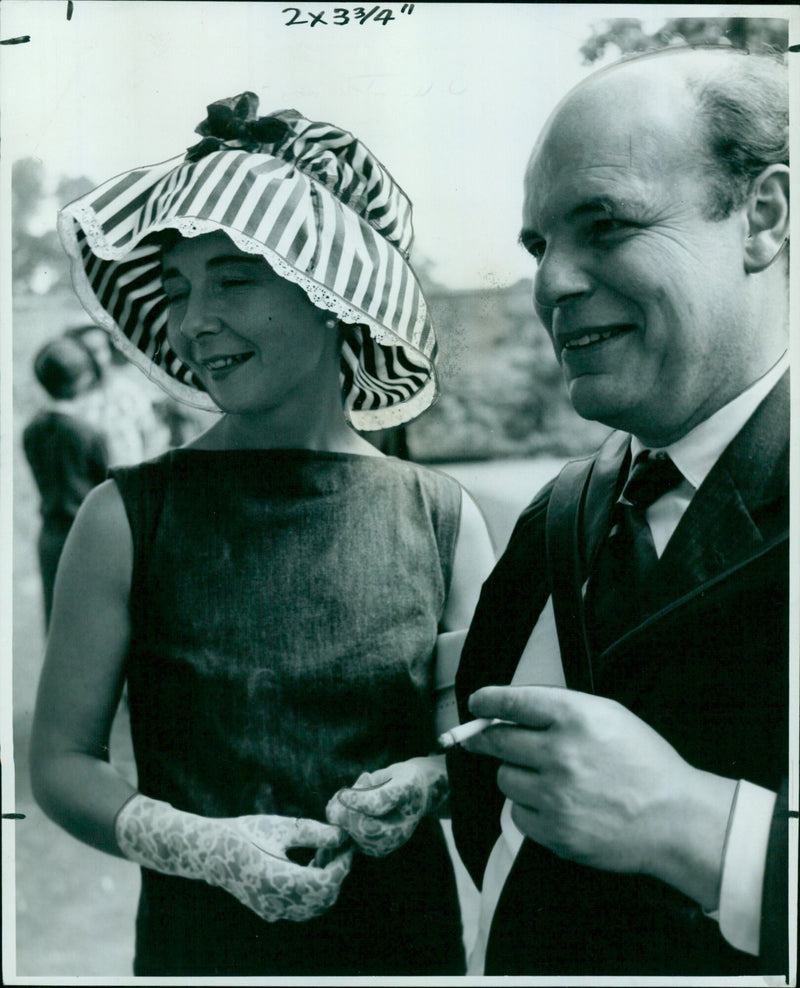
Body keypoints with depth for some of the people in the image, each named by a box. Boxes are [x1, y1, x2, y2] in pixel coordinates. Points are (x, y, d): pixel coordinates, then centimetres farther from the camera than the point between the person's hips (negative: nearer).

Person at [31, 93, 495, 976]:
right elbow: (60, 760, -6)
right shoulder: (128, 519, -9)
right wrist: (201, 845, -20)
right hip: (200, 943, -1)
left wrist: (429, 782, -16)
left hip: (409, 936, 2)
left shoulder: (440, 516, -5)